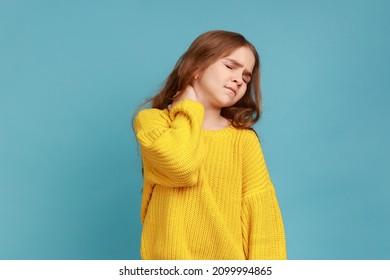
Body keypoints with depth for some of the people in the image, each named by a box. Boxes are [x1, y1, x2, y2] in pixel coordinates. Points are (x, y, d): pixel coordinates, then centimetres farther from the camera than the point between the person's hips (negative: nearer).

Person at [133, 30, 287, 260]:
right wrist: (190, 107, -6)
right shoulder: (152, 120, -2)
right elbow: (182, 166, -20)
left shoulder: (244, 138, 2)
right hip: (169, 259, -2)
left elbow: (262, 210, -3)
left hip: (231, 258, 2)